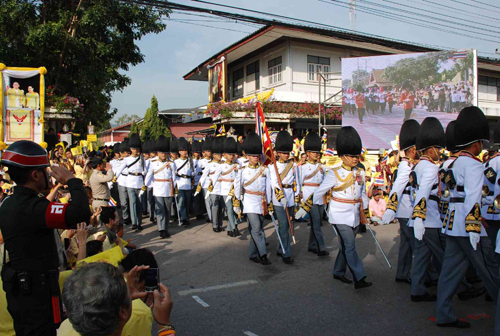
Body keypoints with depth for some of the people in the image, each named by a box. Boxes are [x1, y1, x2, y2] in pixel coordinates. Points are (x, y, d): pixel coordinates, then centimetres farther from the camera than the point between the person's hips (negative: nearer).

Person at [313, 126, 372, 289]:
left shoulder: (360, 173, 7)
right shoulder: (335, 173, -10)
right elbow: (320, 191, -3)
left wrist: (364, 210, 17)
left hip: (354, 215, 6)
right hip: (340, 215, -6)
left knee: (346, 246, 15)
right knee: (350, 246, -10)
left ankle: (338, 272, 30)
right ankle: (359, 278, -8)